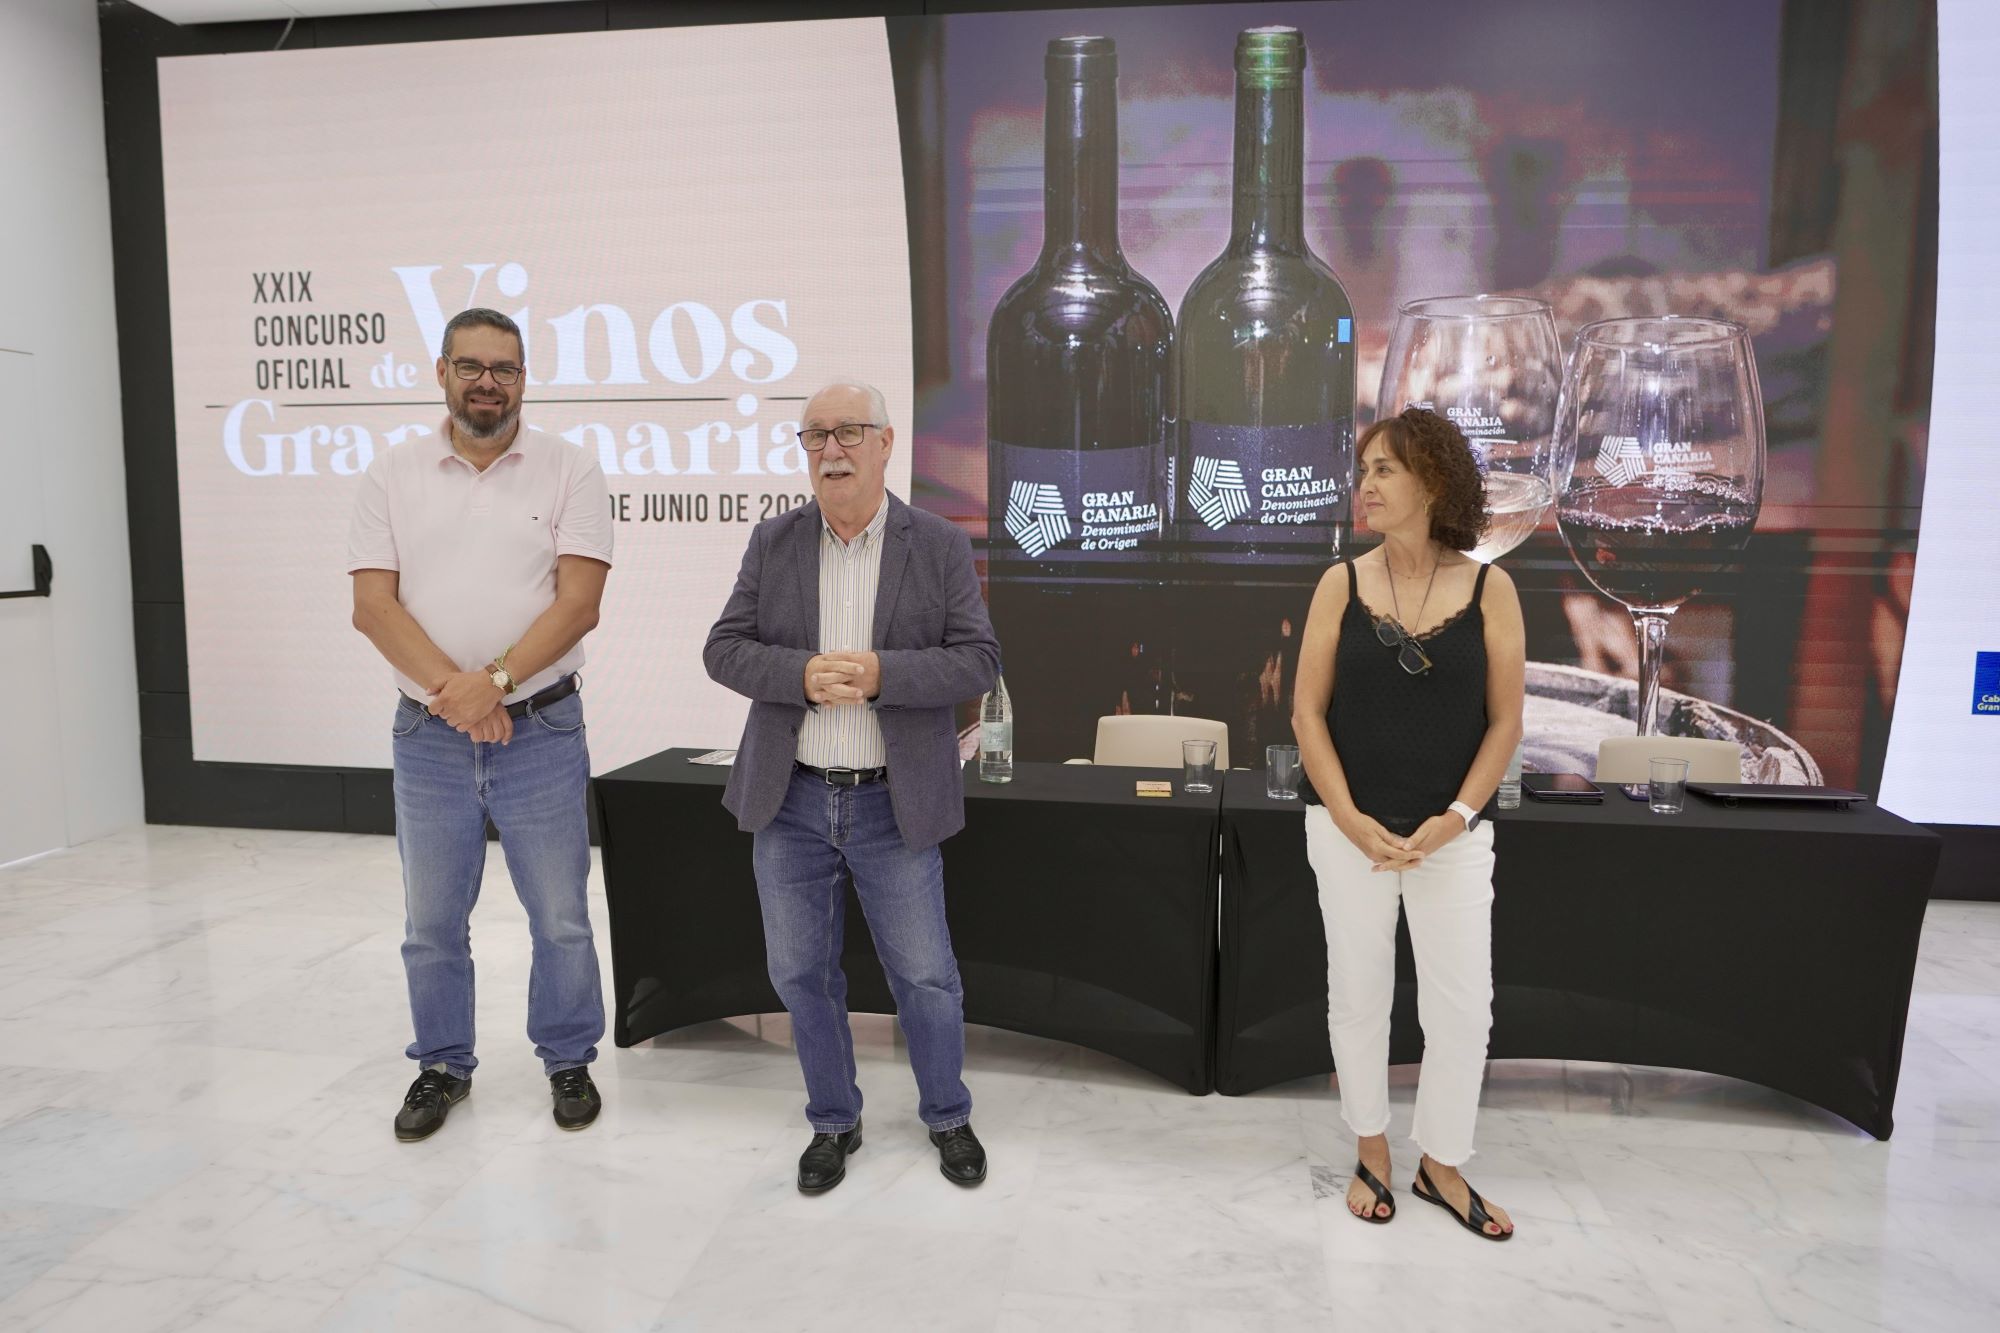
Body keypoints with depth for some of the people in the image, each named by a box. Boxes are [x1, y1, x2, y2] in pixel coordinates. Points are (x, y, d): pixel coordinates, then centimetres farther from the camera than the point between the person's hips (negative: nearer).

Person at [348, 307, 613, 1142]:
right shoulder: (393, 475, 4)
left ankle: (569, 1061, 26)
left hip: (541, 729, -2)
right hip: (428, 733, 2)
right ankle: (443, 1066, 33)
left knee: (560, 917, 7)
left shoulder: (569, 472, -2)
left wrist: (493, 682, -18)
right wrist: (449, 689, -15)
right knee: (431, 922, 14)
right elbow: (372, 605, -3)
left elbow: (578, 602, -10)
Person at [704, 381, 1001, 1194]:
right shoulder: (774, 542, 4)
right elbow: (724, 648, 0)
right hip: (789, 800, 3)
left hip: (892, 805, -2)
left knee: (925, 975, 7)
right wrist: (802, 674, -19)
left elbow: (979, 661, -7)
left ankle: (947, 1117, 32)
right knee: (800, 973, 12)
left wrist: (880, 673, -22)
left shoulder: (940, 546, -2)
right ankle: (833, 1122, 34)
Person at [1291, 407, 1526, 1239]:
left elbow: (1505, 721, -1)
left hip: (1452, 835, 0)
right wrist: (1350, 819, -11)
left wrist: (1455, 818, -11)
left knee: (1463, 1007, 6)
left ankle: (1441, 1166, 27)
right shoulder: (1342, 584, -3)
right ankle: (1371, 1154, 31)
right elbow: (1308, 712, -3)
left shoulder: (1489, 589, -4)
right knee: (1358, 997, 10)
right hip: (1349, 830, 0)